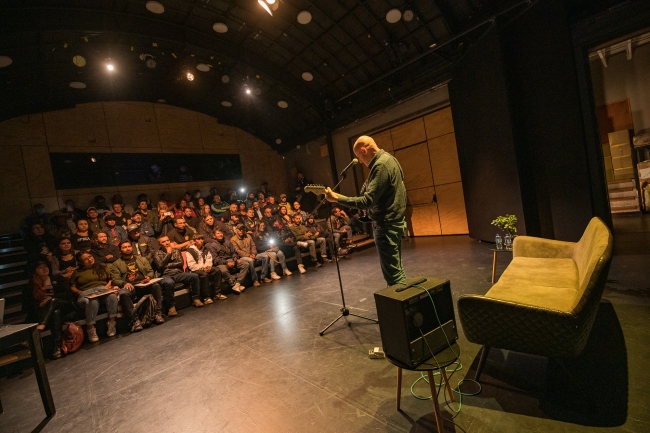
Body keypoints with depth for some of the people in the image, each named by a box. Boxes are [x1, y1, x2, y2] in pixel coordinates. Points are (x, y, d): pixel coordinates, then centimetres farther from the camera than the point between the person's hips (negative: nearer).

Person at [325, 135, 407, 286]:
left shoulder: (381, 165, -20)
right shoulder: (388, 158, 12)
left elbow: (367, 201, -26)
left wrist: (337, 198, -23)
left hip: (386, 225, -11)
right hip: (394, 221, 11)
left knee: (392, 274, -2)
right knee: (396, 270, 19)